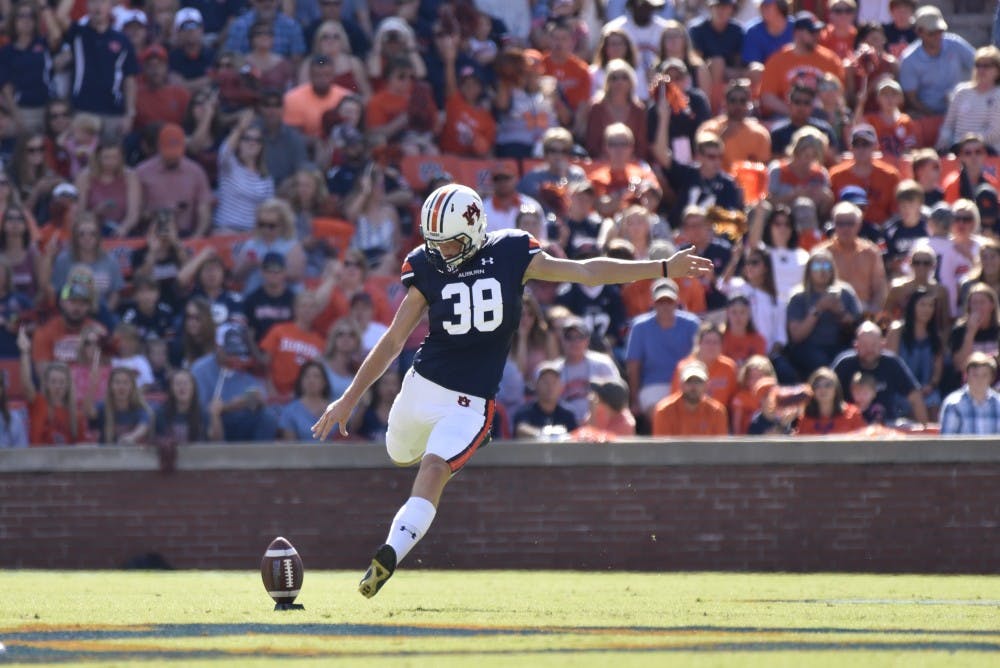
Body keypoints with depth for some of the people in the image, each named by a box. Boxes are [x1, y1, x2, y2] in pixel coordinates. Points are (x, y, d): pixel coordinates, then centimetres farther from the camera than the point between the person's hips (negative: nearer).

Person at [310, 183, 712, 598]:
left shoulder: (511, 255, -5)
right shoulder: (427, 269, -2)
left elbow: (587, 272, 1)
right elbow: (393, 341, 4)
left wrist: (663, 269, -1)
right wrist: (350, 399, 1)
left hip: (469, 402, -3)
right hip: (422, 385, 3)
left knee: (432, 471, -16)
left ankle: (390, 556, -25)